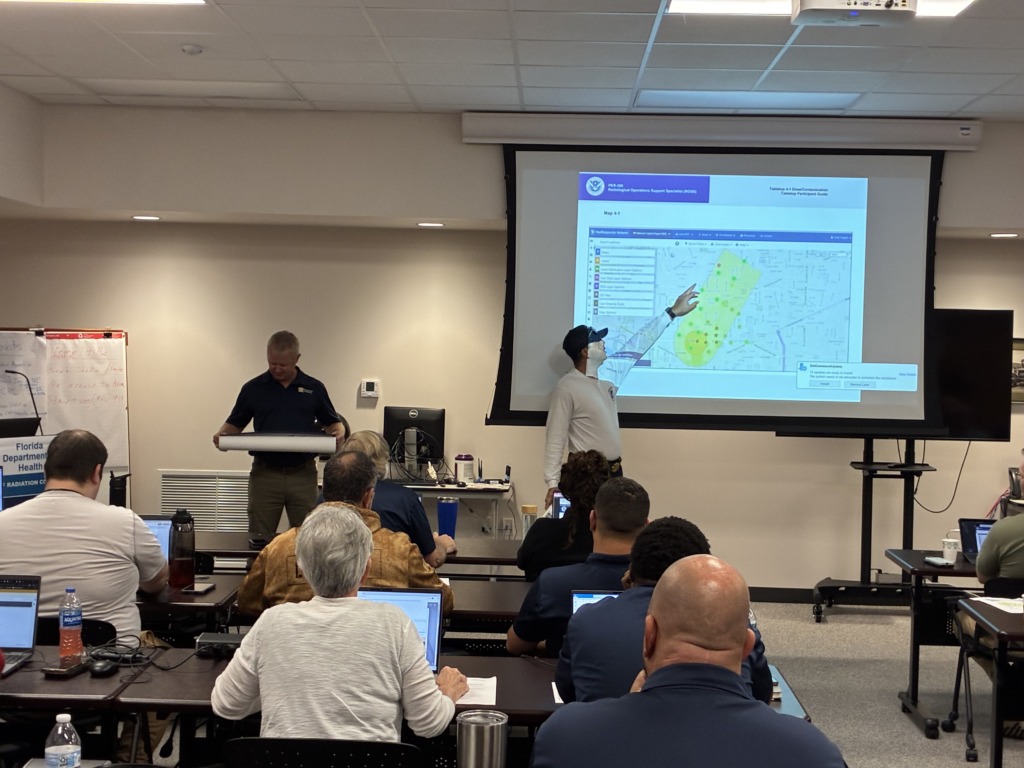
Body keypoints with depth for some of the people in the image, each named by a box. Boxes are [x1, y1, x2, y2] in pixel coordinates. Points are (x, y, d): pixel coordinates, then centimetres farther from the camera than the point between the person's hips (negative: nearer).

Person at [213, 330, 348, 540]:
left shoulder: (314, 389, 5)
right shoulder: (253, 388, 4)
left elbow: (333, 422, 11)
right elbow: (235, 424, 9)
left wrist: (339, 433, -11)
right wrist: (222, 434, -11)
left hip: (303, 474, 0)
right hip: (265, 473, 0)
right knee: (259, 538, 3)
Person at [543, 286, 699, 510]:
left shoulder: (608, 375, 8)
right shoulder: (567, 387, -14)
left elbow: (636, 348, 16)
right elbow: (555, 438, -16)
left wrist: (672, 313, 19)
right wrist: (552, 482, -22)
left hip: (614, 471, 8)